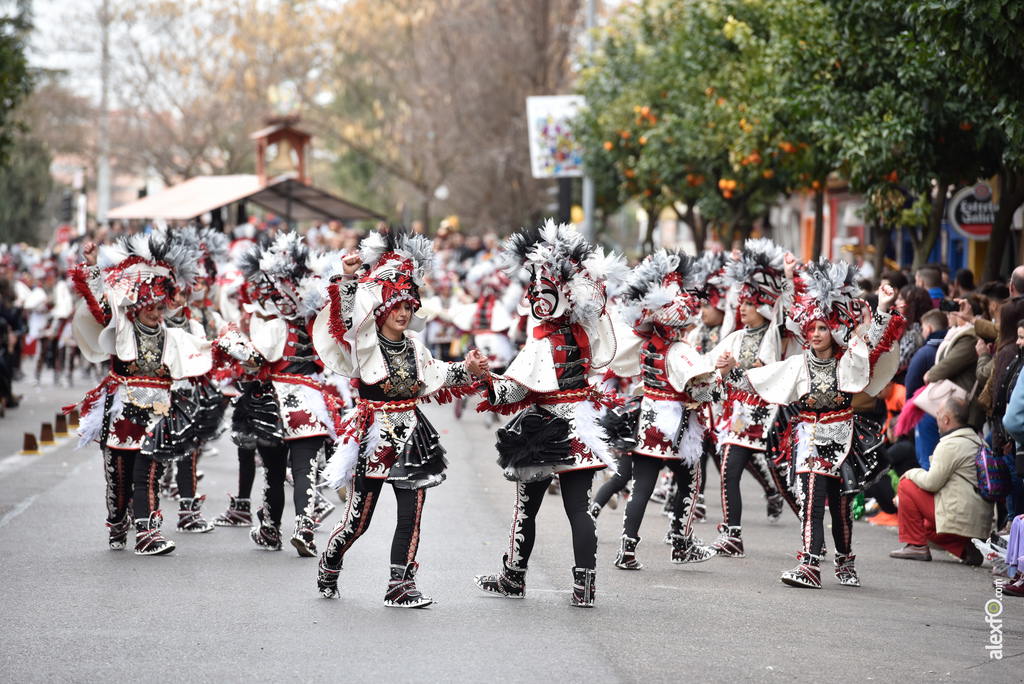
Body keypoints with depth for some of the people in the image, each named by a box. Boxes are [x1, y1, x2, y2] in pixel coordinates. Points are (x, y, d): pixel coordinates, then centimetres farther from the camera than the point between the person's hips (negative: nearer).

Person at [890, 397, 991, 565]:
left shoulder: (951, 444, -15)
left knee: (906, 485, -1)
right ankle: (965, 549, 8)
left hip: (960, 517, -10)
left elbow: (932, 482, -16)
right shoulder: (977, 441, 15)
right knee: (928, 528, 30)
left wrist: (912, 473, 4)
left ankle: (915, 545, 1)